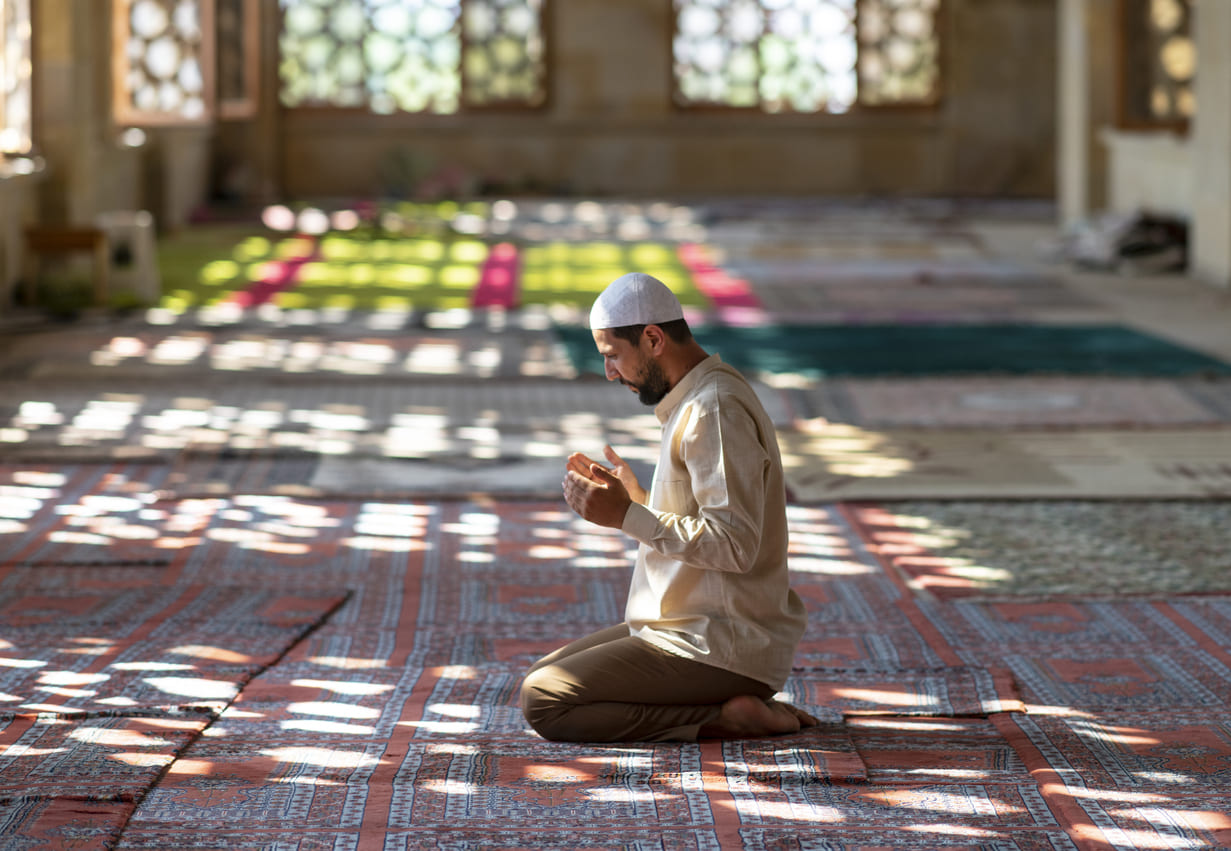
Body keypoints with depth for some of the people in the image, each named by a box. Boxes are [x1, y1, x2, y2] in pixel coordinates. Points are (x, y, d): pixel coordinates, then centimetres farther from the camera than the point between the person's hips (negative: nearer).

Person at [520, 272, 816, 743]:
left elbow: (734, 545, -26)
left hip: (719, 649, -11)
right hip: (690, 628, 11)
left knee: (542, 702, -13)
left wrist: (627, 517, -22)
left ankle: (721, 719, -10)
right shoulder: (695, 401, 14)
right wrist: (636, 499, 11)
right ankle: (725, 705, 7)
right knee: (542, 674, 17)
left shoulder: (716, 410, -19)